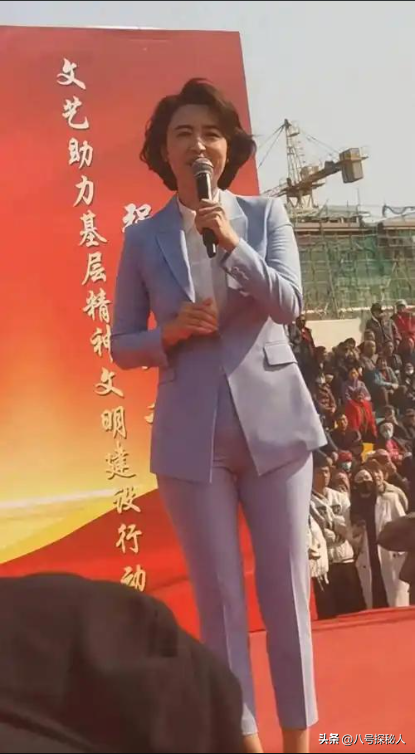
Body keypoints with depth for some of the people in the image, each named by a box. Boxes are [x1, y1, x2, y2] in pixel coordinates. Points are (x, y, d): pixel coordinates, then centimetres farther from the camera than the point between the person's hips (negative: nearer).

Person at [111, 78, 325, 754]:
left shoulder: (265, 214, 5)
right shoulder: (142, 238, 4)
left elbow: (288, 305, -8)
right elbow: (121, 346, 5)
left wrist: (231, 242, -20)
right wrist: (170, 332, -14)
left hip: (273, 420, 1)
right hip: (192, 434, 0)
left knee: (286, 582, 7)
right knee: (218, 593, 7)